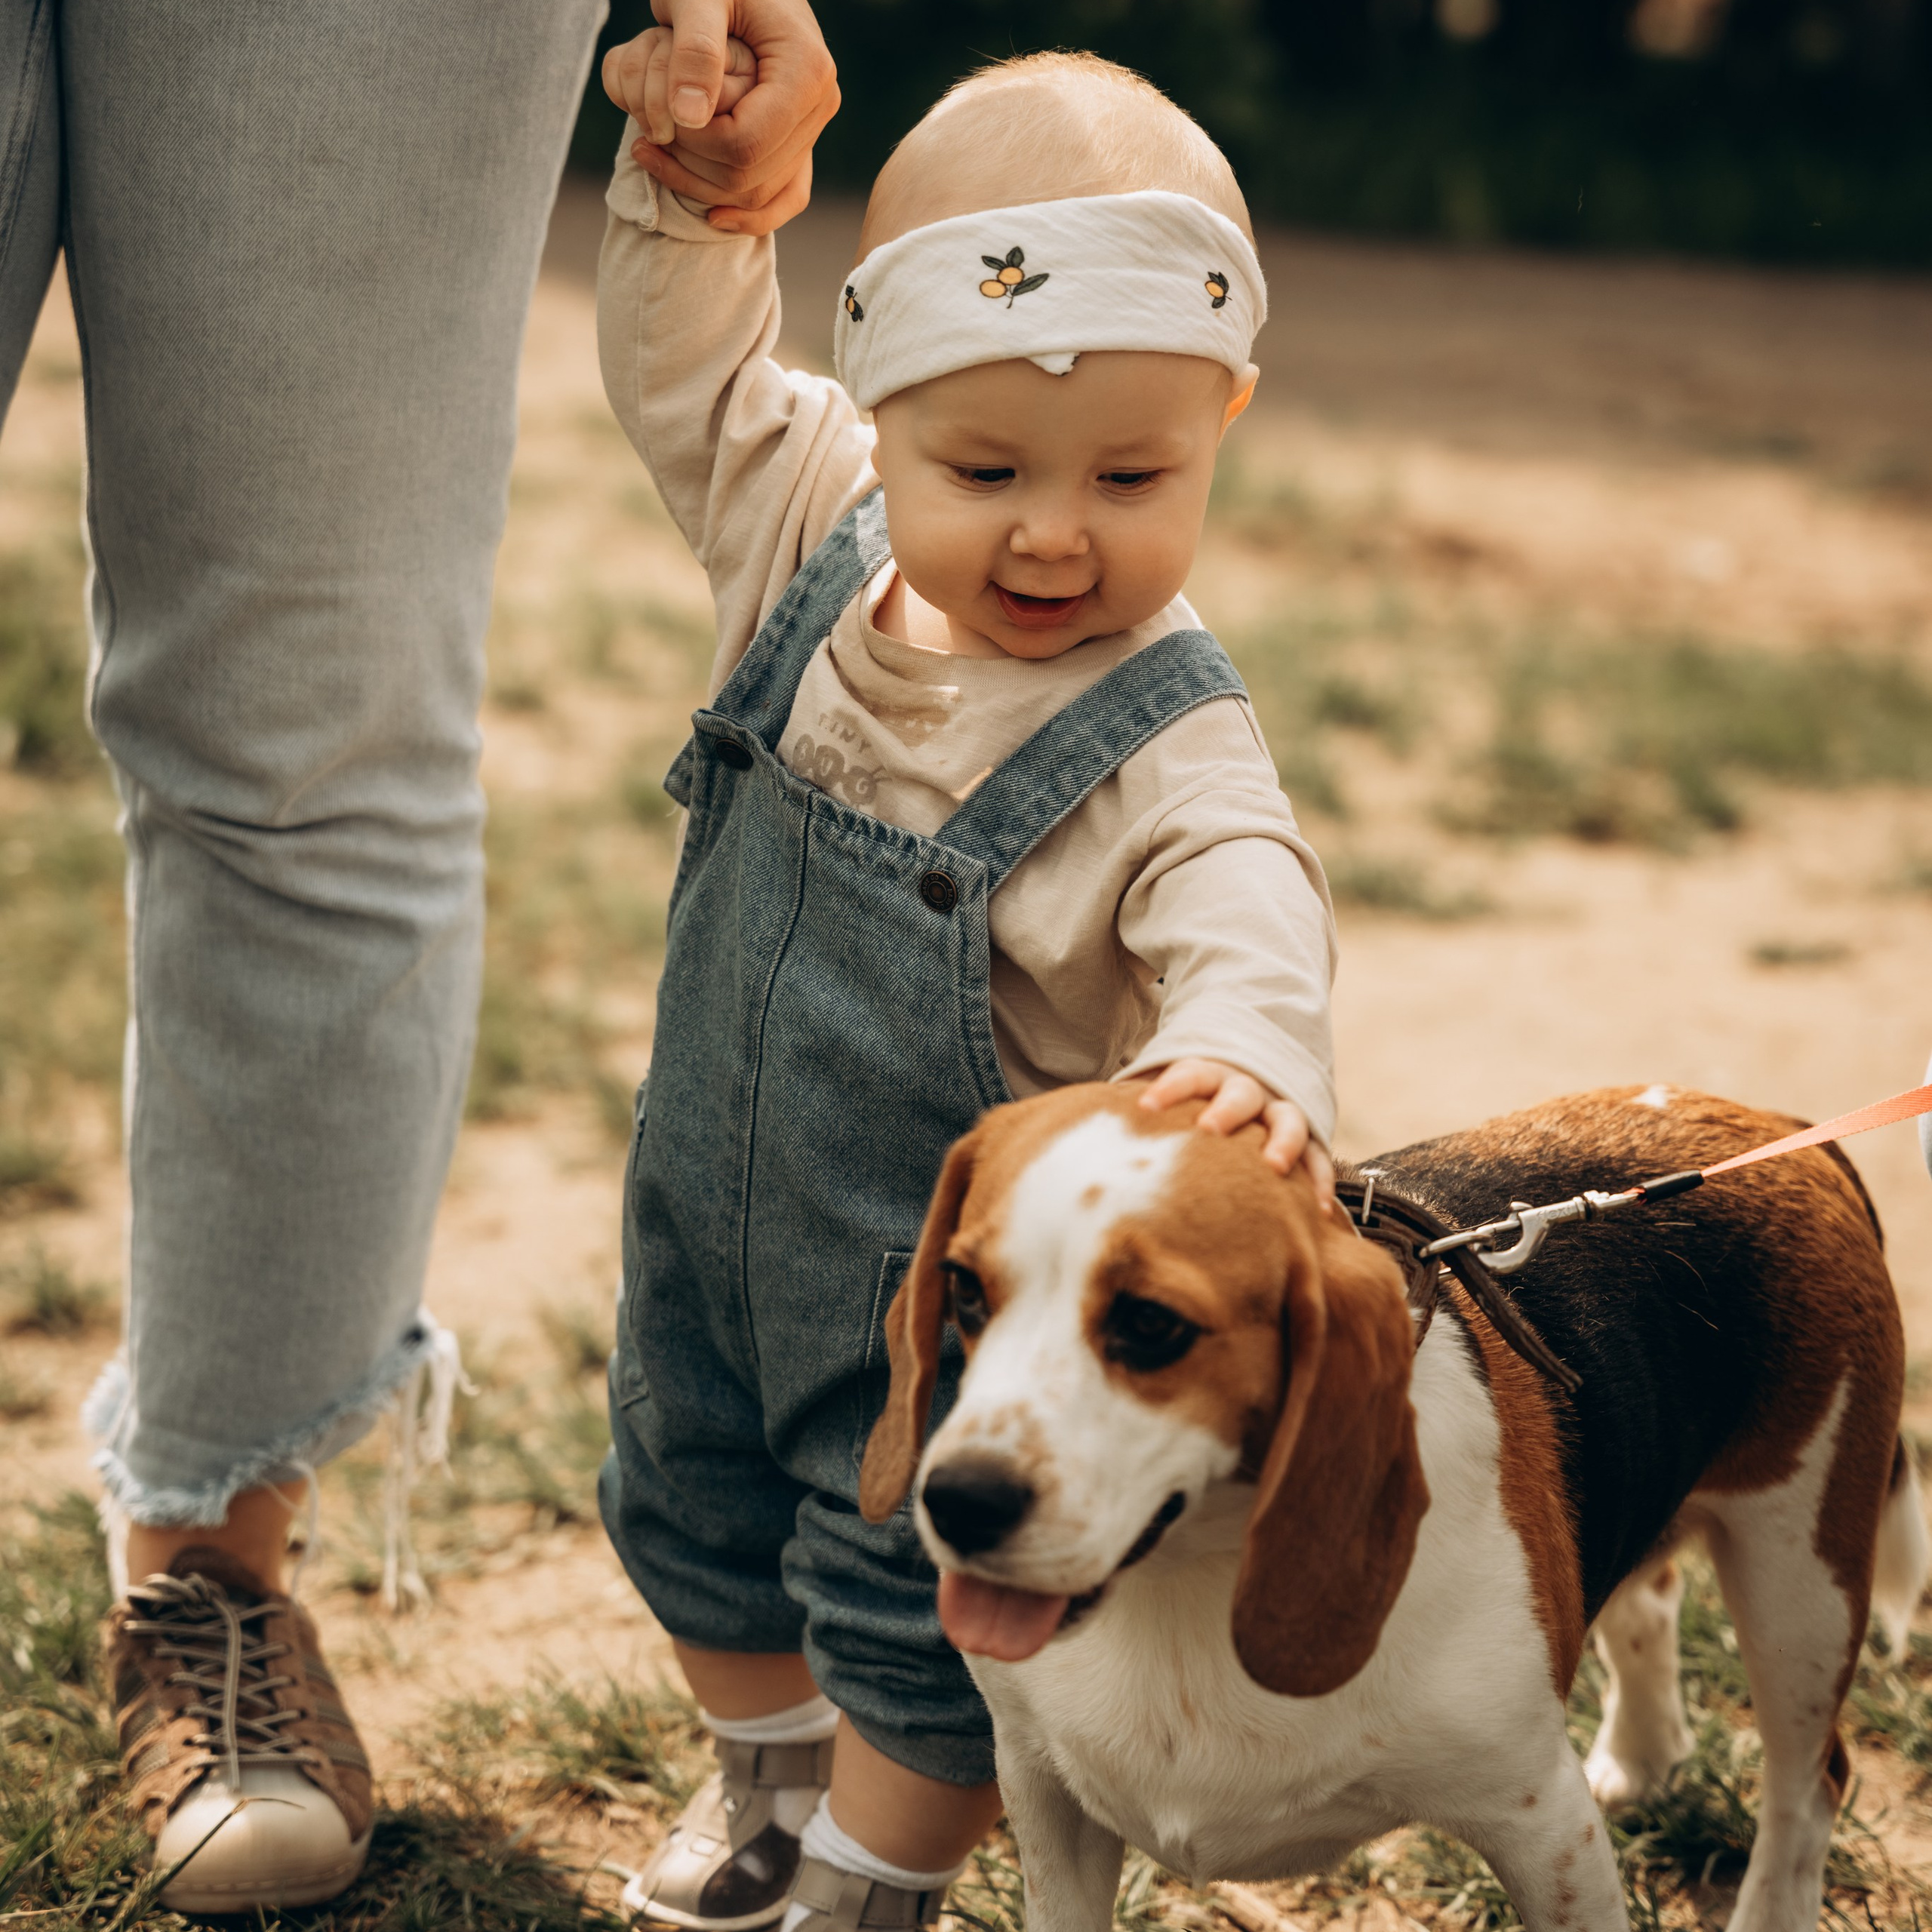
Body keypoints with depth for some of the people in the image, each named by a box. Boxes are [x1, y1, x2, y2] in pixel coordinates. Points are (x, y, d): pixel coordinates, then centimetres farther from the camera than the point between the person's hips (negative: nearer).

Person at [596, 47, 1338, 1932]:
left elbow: (1244, 918, -42)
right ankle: (774, 1780, 55)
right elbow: (685, 376, 1)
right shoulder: (815, 535, -11)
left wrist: (1243, 1057, -64)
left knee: (922, 1618, 9)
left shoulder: (1167, 743, -28)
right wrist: (687, 196, -17)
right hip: (713, 1213, 7)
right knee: (692, 1514, 27)